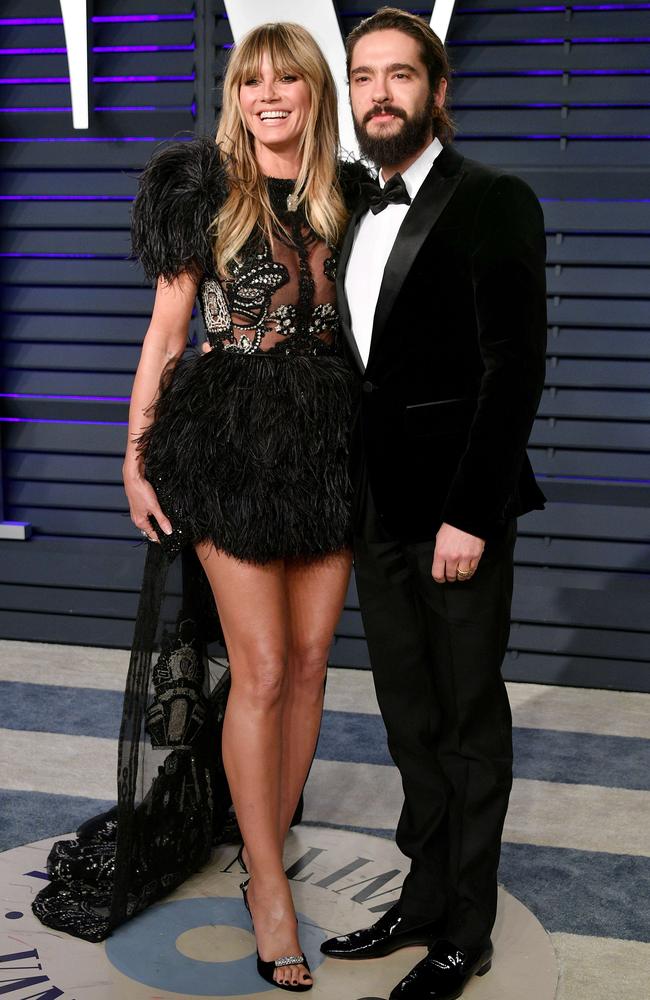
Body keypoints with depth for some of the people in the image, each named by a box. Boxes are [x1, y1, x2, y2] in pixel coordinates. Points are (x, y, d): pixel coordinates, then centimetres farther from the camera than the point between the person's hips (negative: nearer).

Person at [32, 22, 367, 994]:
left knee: (309, 665, 7)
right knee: (262, 671, -4)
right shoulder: (203, 187, 2)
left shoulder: (347, 197, 12)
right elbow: (166, 329, 1)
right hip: (231, 441, -4)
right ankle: (269, 887, 10)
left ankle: (269, 849, 24)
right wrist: (136, 456, -3)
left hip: (329, 439, 4)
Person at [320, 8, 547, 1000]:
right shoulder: (359, 217, 14)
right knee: (412, 721, 16)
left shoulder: (494, 202, -8)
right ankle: (425, 899, 31)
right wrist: (351, 495, 9)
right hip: (377, 511, 7)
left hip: (456, 511, -7)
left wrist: (470, 514, -19)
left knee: (470, 721, 6)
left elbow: (515, 369, -15)